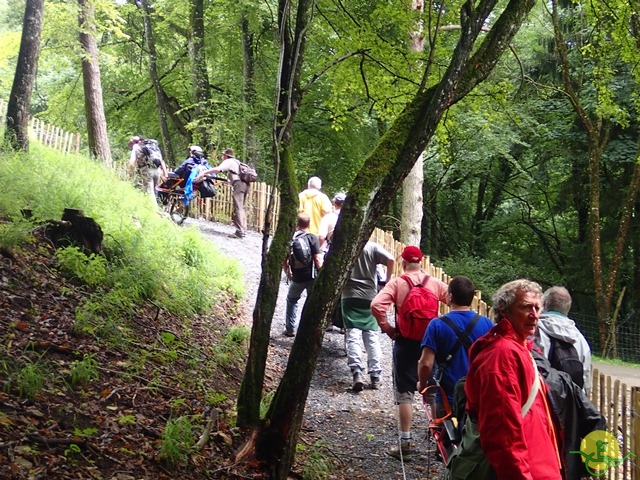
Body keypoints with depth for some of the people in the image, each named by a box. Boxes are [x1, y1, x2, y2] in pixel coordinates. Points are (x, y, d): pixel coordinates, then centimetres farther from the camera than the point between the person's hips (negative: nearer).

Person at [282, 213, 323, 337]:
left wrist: (288, 274, 17)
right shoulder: (312, 238, -9)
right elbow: (318, 260, -13)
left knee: (292, 300, 24)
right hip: (312, 277, -2)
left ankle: (290, 329, 25)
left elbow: (284, 261, 1)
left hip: (297, 278, 2)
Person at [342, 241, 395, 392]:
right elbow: (391, 260, -11)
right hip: (370, 296, 1)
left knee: (353, 335, -4)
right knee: (372, 336, 6)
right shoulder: (372, 246, 1)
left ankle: (357, 372, -21)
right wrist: (388, 280, 1)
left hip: (349, 296, -1)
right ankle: (375, 376, 3)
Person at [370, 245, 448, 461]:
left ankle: (405, 443, 6)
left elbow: (376, 305, -20)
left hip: (405, 342, -2)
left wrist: (387, 328, -7)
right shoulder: (435, 283, 1)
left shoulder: (397, 283, -7)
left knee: (405, 392, 5)